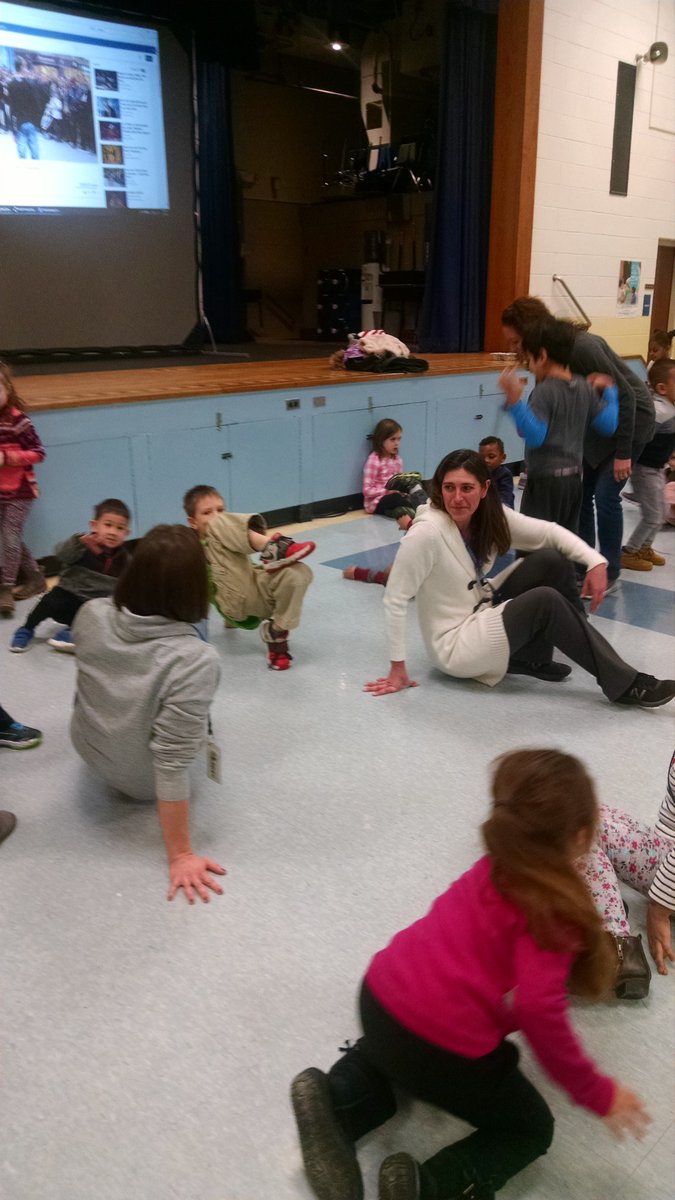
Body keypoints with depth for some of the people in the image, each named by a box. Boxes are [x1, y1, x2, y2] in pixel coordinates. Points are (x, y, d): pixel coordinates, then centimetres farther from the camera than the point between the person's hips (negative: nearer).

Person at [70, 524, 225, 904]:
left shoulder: (91, 615, -21)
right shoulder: (196, 660, -37)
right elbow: (172, 766, -33)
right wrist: (180, 855, -23)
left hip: (88, 749, 4)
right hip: (143, 783, -3)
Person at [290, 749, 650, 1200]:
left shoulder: (499, 865, 6)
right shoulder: (556, 909, -16)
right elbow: (537, 1008, -27)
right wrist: (596, 1093, -13)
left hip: (380, 995, 6)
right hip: (444, 1047, -6)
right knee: (531, 1129, 19)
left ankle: (341, 1101, 12)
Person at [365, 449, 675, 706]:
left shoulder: (490, 516, -5)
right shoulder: (426, 533, -26)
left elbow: (548, 531, 1)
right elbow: (395, 598, -24)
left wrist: (595, 561, -15)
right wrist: (397, 668, -19)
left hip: (483, 616, 8)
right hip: (454, 647, -8)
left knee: (550, 560, -6)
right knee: (546, 601, -22)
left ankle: (533, 657, 1)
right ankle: (625, 685, -9)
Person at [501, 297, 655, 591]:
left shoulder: (581, 347, -31)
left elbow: (624, 395, -27)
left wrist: (623, 452, -24)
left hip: (631, 415, -8)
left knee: (605, 496, -10)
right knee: (580, 493, 5)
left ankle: (609, 575, 3)